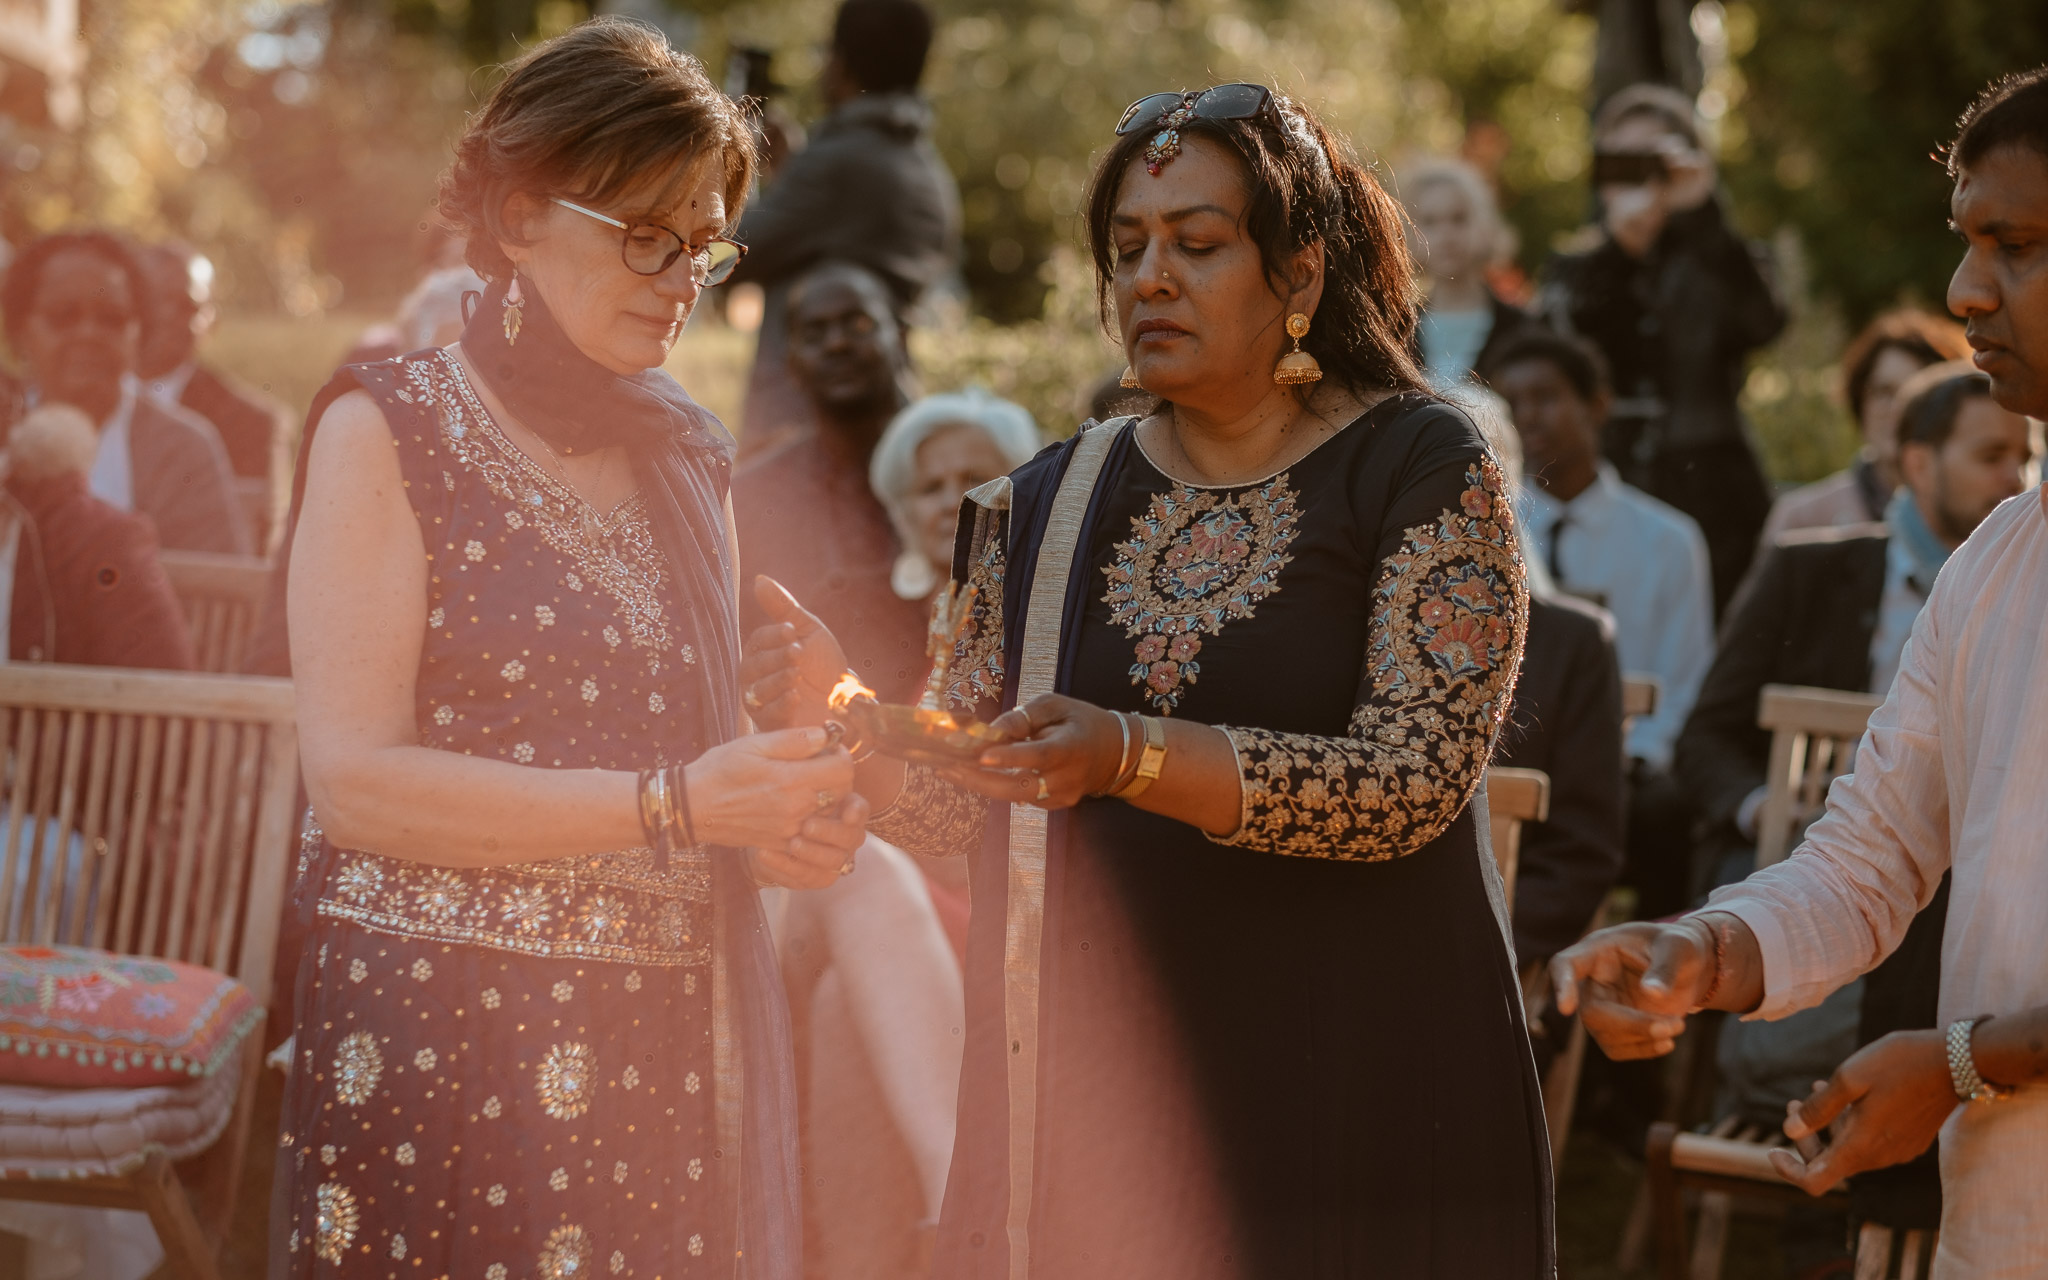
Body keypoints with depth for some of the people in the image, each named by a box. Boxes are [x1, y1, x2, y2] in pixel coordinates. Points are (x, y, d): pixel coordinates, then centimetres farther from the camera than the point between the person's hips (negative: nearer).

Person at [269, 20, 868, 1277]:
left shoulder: (687, 456, 14)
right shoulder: (390, 431, -4)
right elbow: (356, 778, -13)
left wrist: (783, 810, 2)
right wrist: (671, 804, -18)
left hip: (668, 1055, 5)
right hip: (441, 1023, -5)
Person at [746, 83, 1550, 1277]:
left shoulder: (1423, 468, -4)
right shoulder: (1054, 505, 8)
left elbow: (1412, 781, -16)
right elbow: (965, 810, 8)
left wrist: (1129, 756, -27)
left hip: (1348, 1089, -3)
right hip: (1095, 1095, 3)